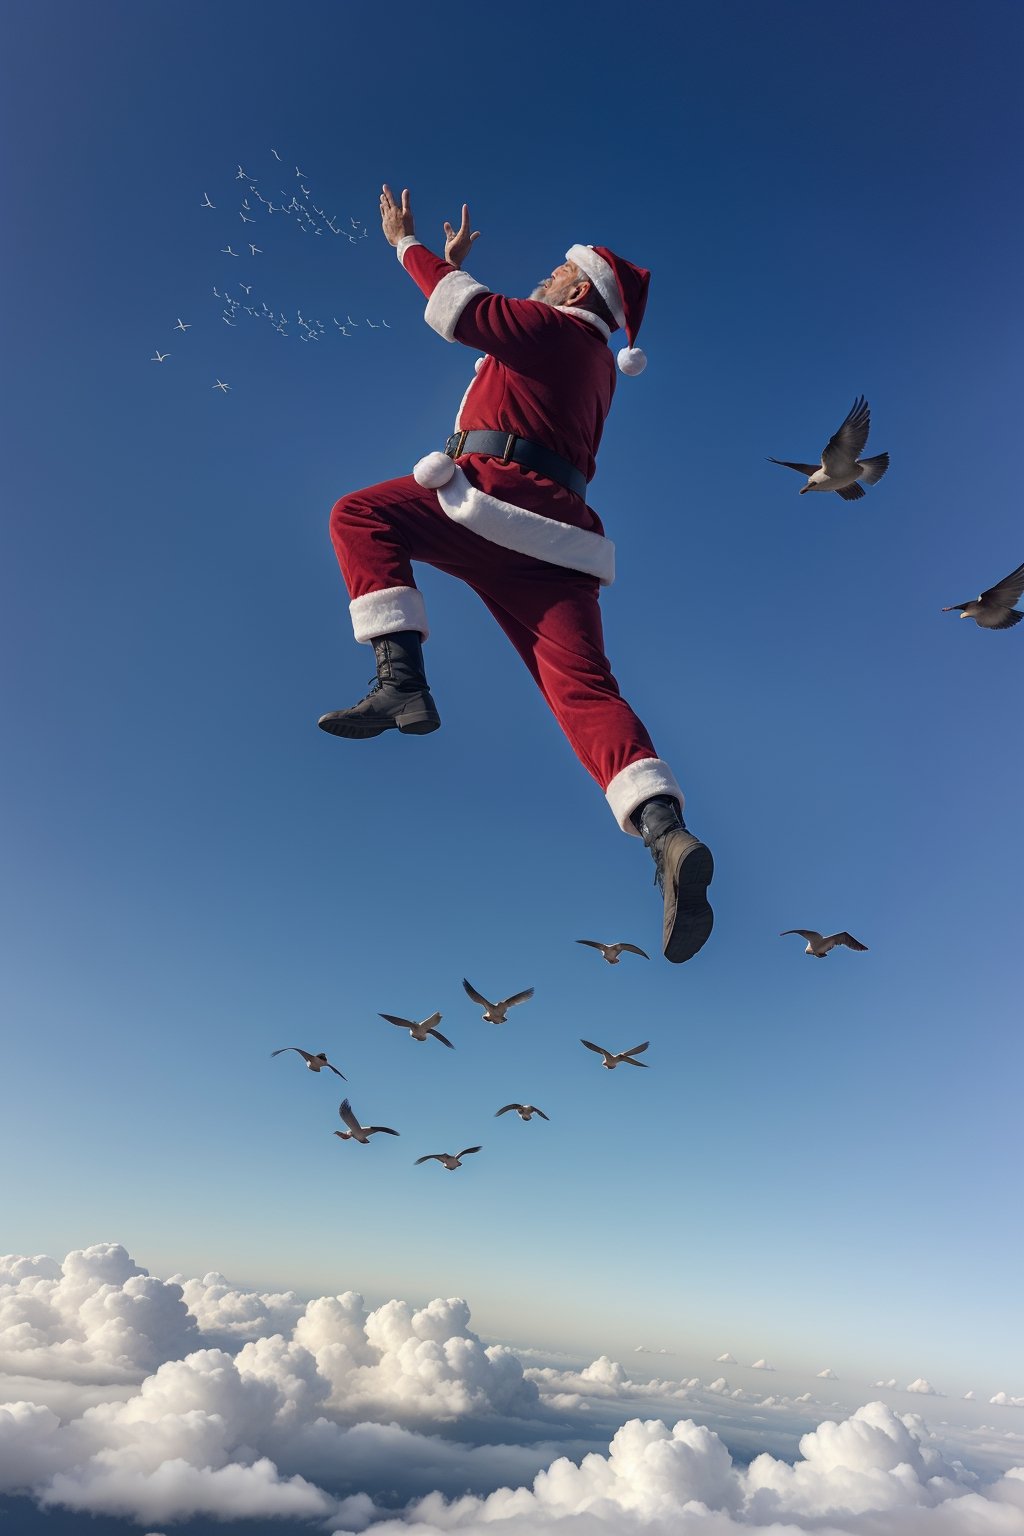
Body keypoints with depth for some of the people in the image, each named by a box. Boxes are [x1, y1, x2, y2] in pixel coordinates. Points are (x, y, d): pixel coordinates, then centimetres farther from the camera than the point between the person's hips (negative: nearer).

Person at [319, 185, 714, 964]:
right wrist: (453, 266, 51)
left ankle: (402, 680, -16)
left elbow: (465, 314, -1)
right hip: (553, 534, 8)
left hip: (493, 494, -7)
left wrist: (408, 245, 15)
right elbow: (492, 329, 46)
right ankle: (667, 834, -24)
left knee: (360, 514, 3)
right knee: (583, 687, -6)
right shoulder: (595, 365, 34)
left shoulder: (555, 328, 9)